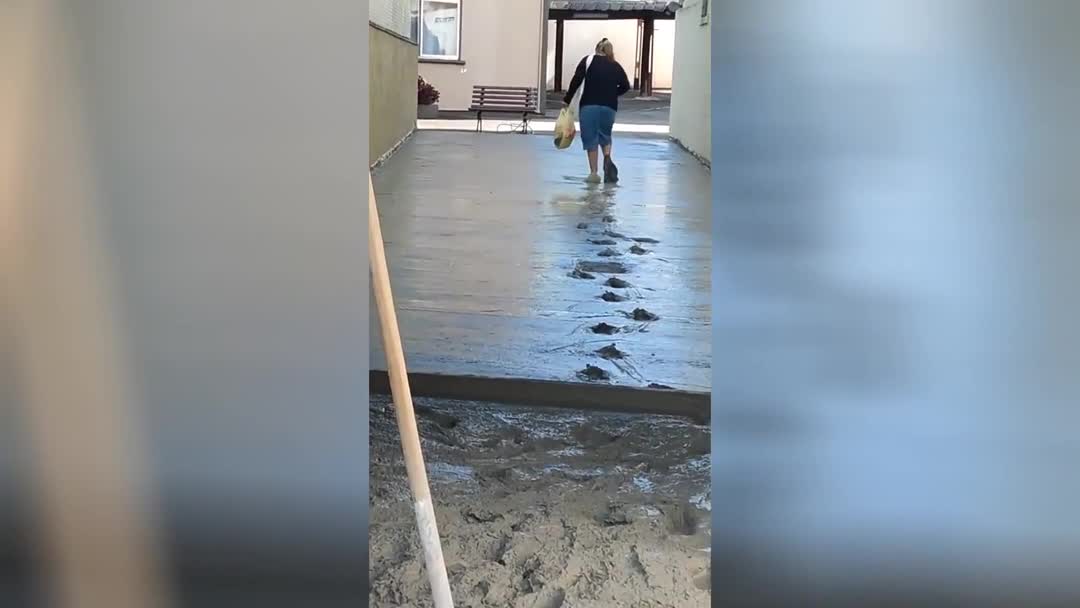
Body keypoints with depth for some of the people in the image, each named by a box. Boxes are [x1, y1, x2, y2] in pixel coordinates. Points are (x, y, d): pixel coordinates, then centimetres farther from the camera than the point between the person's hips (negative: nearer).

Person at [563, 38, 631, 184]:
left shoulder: (588, 60, 6)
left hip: (589, 105, -2)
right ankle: (607, 158, -7)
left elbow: (576, 80, -4)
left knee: (590, 138, 5)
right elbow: (625, 86, 6)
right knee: (605, 135, 20)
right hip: (610, 107, 2)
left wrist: (567, 100, 0)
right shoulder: (616, 66, 12)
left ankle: (593, 172, 2)